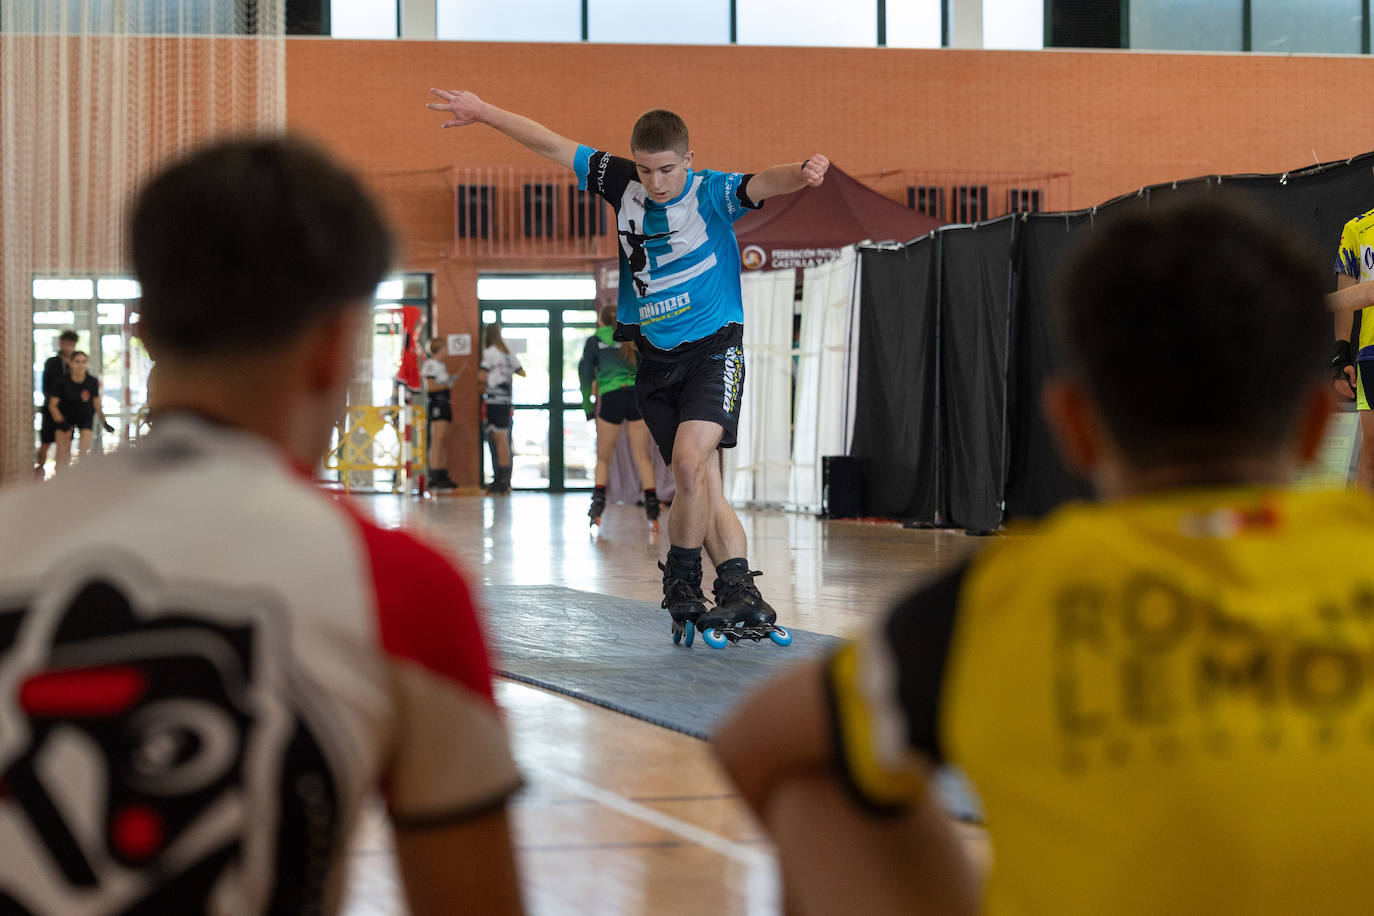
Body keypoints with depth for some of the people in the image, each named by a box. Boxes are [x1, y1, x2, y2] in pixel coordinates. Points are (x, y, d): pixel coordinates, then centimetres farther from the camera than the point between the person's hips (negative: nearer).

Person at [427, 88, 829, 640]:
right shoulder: (623, 183, 2)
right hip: (656, 358, 5)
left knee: (689, 459, -23)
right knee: (702, 489, -1)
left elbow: (762, 184, -30)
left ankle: (682, 585, -8)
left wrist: (802, 174, -52)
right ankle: (739, 591, 1)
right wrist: (482, 112, 15)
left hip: (714, 346, -5)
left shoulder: (713, 194, -10)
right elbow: (552, 145, 10)